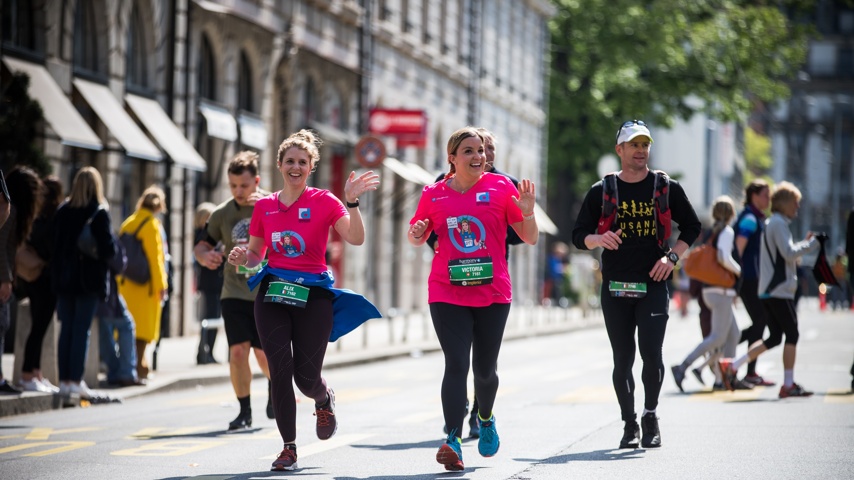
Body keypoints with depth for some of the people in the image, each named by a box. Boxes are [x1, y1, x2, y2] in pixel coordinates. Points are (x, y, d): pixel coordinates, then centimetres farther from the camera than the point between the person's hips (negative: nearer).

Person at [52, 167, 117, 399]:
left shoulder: (62, 211, 4)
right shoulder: (100, 213, -8)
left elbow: (54, 244, 2)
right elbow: (108, 248, -14)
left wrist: (56, 274, 8)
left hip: (63, 277, 4)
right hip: (89, 279, -4)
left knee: (66, 329, 8)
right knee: (82, 330, -2)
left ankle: (64, 381, 7)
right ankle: (76, 381, -4)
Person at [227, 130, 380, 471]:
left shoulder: (324, 201, 0)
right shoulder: (265, 206, 9)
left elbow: (356, 238, -13)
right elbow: (255, 255, 17)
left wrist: (352, 202, -25)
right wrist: (242, 257, -5)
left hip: (313, 296, -2)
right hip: (273, 292, 2)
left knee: (306, 378, -2)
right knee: (280, 370, -8)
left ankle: (325, 400, 36)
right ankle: (289, 448, 2)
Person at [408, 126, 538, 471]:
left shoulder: (501, 187, 1)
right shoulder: (434, 194, 3)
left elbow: (530, 238, 5)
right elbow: (416, 237, 16)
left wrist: (527, 211, -14)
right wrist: (416, 234, -7)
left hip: (493, 294, 0)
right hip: (447, 295, 0)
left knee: (485, 368, 9)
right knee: (456, 364, -12)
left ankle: (485, 419, 39)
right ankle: (453, 441, -17)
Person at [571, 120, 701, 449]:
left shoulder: (667, 188, 5)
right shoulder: (602, 191, 6)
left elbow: (692, 227, 14)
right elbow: (578, 235, 7)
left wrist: (672, 256, -2)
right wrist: (598, 239, -16)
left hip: (653, 285, -1)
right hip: (615, 287, 1)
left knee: (651, 354, -11)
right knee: (622, 360, 3)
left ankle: (650, 416, 8)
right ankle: (629, 424, 15)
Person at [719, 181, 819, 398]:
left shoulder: (770, 223, 20)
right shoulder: (778, 223, -11)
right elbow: (789, 253, -20)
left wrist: (804, 244, 16)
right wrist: (811, 244, -10)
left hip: (767, 289, 10)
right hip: (780, 290, -10)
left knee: (774, 338, 11)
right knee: (792, 335, -3)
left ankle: (732, 365, 6)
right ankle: (789, 384, -2)